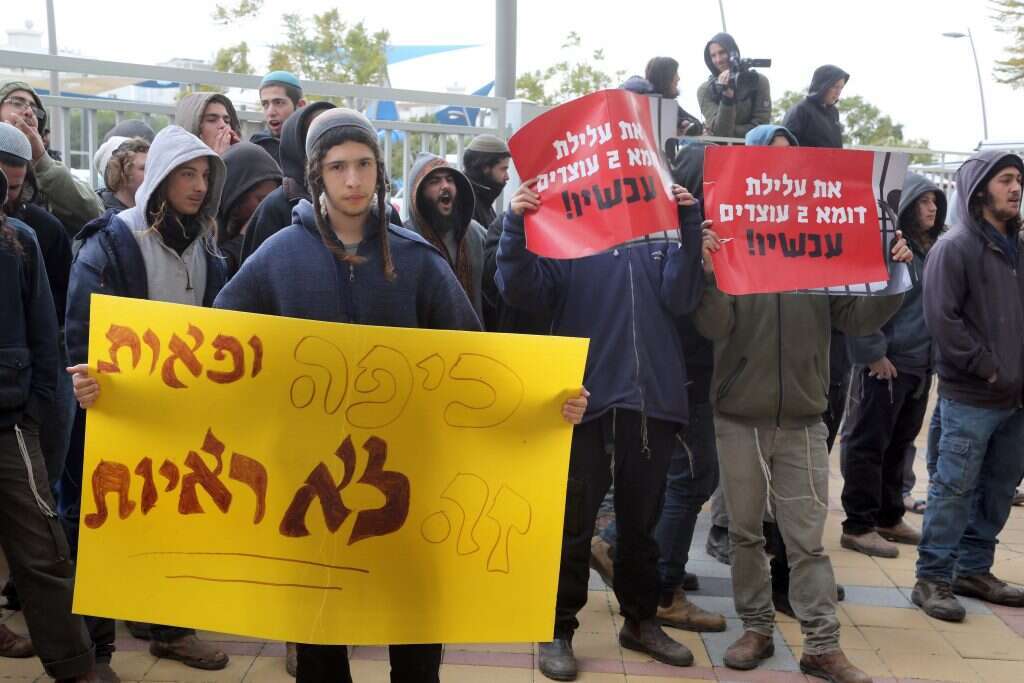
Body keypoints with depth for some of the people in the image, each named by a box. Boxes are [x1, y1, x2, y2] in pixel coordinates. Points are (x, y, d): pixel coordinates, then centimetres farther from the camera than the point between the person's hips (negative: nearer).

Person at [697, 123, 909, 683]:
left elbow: (858, 318, 1)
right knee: (746, 532, 13)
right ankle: (756, 629, 28)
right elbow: (713, 326, -14)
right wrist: (707, 272, -30)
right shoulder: (725, 236, -6)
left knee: (807, 538, 6)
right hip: (738, 416, 0)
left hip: (803, 418, 1)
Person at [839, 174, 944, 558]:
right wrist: (872, 353, -18)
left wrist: (936, 353, 11)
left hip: (920, 364, 8)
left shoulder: (933, 248, 12)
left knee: (899, 444, 15)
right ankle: (858, 526, 7)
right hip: (884, 363, -8)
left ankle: (889, 518, 27)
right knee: (869, 444, 0)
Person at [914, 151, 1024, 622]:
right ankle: (933, 578, 7)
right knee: (955, 489, -4)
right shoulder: (954, 247, -8)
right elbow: (942, 318, -16)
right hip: (970, 397, -7)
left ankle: (974, 569, 28)